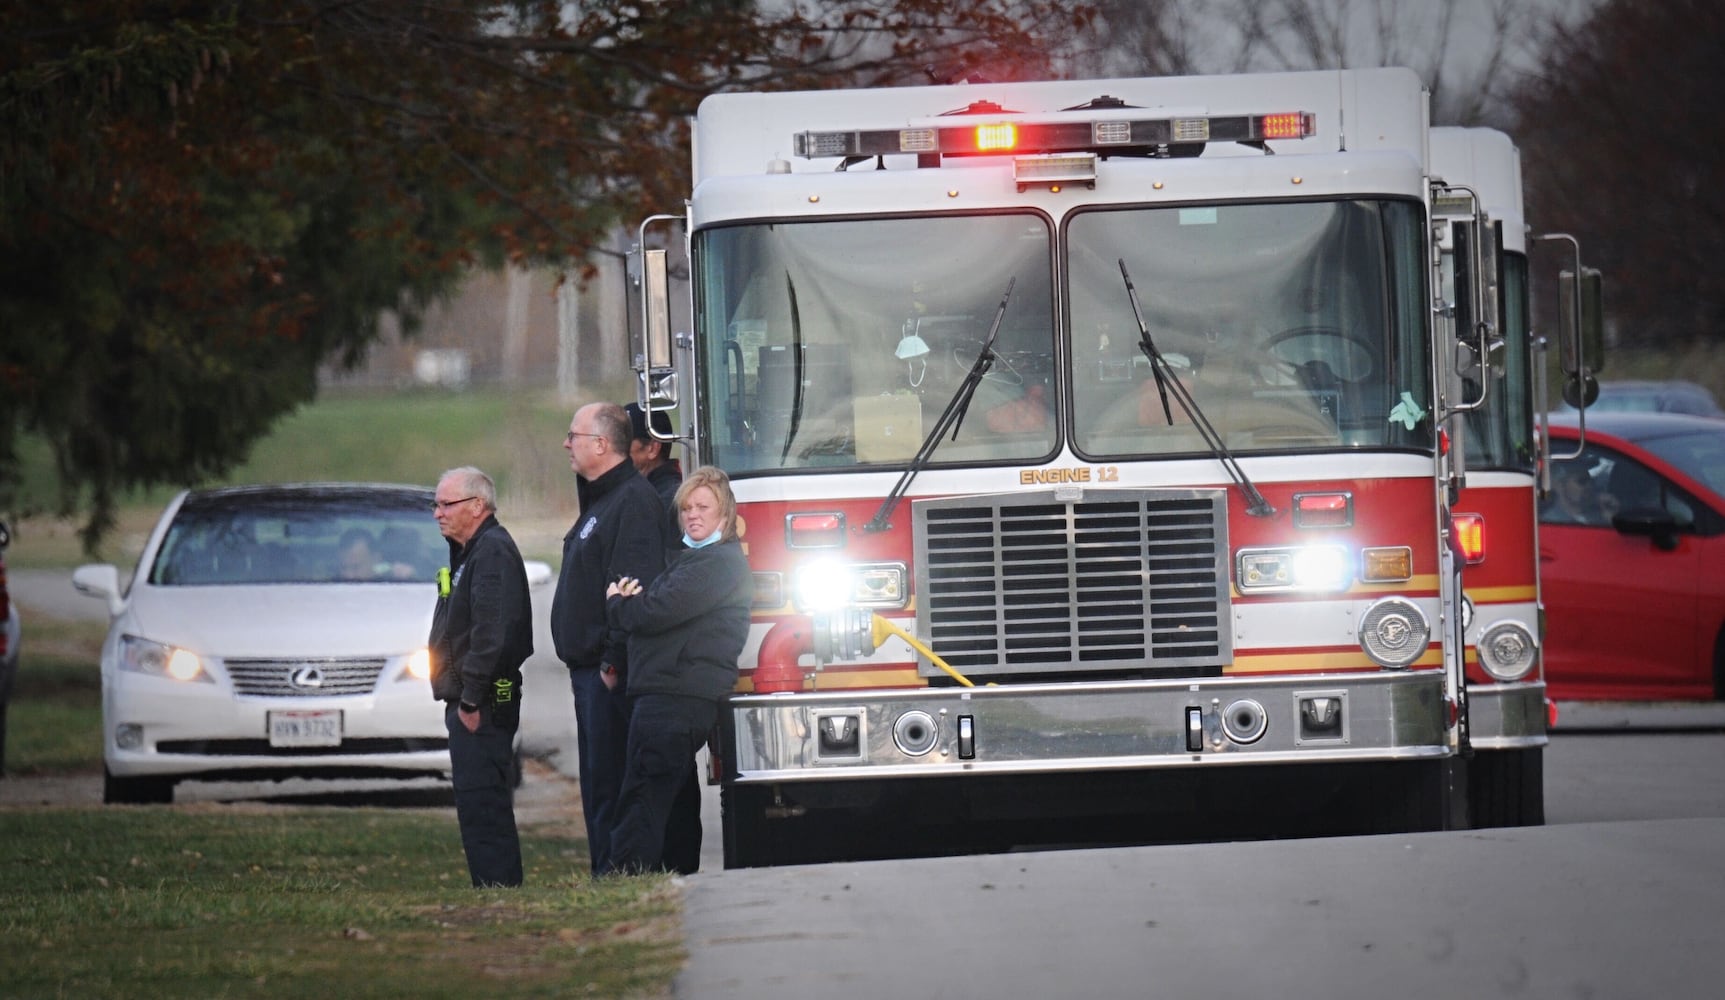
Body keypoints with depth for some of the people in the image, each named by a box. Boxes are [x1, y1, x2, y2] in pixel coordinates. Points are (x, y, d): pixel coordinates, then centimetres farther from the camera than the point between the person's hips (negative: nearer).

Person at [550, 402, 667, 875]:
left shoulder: (634, 501, -15)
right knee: (596, 787, 12)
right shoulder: (599, 501, 19)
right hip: (589, 671, 11)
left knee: (610, 786, -10)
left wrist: (614, 662, -24)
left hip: (610, 677, -11)